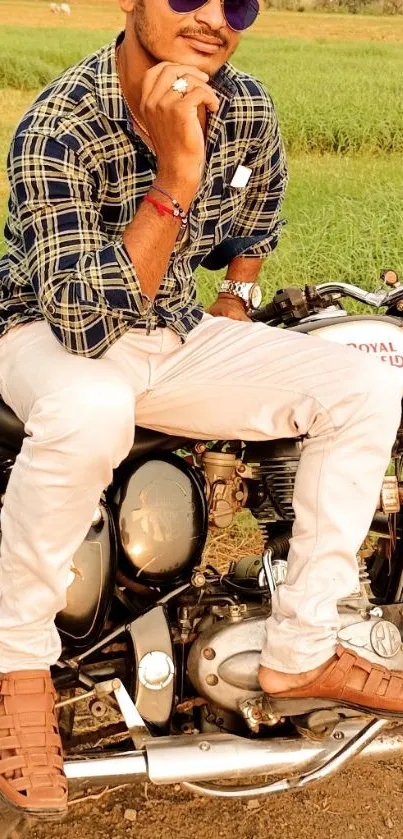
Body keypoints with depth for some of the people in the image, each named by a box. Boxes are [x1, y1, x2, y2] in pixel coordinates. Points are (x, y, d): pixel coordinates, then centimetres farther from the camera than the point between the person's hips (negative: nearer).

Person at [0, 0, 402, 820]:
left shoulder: (247, 109, -8)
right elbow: (81, 324, -35)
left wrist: (235, 302, 12)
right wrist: (175, 176, -41)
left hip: (179, 333, 6)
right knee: (89, 410, -41)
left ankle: (298, 652, -1)